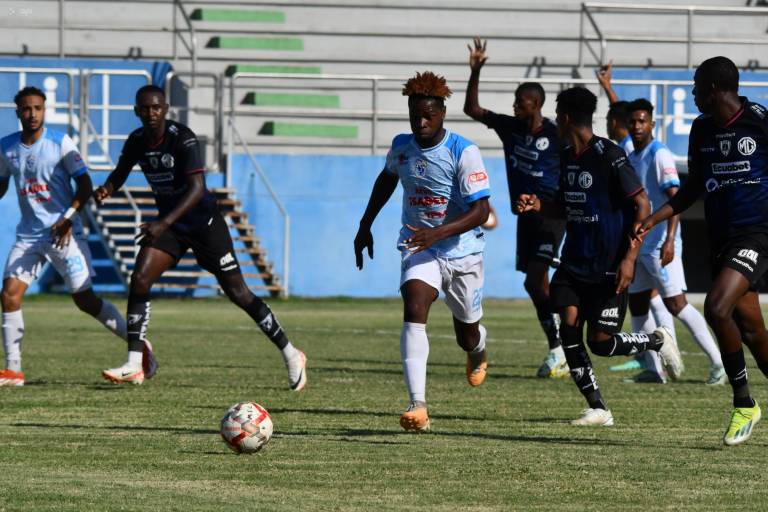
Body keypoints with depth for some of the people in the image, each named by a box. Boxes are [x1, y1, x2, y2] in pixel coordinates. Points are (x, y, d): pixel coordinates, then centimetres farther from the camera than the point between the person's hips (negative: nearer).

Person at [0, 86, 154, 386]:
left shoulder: (60, 143, -8)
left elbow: (84, 185, -8)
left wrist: (68, 218, -19)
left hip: (64, 234, -4)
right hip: (29, 234, 4)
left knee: (84, 299, -5)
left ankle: (139, 346, 12)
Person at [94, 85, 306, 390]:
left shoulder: (183, 139, -21)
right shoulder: (137, 142, -1)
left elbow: (197, 188, -29)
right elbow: (120, 173, 14)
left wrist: (164, 223, -38)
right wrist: (107, 189, -12)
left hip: (203, 221, -6)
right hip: (168, 223, 6)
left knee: (238, 293, -4)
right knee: (139, 280, -12)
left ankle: (290, 355, 10)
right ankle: (133, 367, -11)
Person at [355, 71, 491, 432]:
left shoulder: (464, 152, -19)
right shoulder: (401, 146, -2)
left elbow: (481, 211, -24)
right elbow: (387, 178, 22)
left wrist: (438, 232, -37)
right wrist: (365, 225, 22)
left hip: (462, 250, -2)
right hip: (418, 248, 2)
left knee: (467, 336, 14)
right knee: (414, 310, -27)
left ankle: (478, 353, 57)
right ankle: (418, 406, -35)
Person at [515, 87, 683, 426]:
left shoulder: (610, 156, -16)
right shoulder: (567, 157, 9)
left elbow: (642, 206, -16)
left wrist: (630, 257, -22)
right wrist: (538, 205, 2)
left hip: (609, 267, -7)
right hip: (575, 261, 7)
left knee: (600, 342, -9)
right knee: (568, 329, -8)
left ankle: (657, 341, 20)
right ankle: (597, 409, 1)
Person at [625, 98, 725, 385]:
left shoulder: (660, 155, -10)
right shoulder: (630, 159, 15)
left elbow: (674, 198, -18)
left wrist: (669, 240, -27)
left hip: (660, 245, -9)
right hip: (638, 244, 9)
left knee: (676, 304, -13)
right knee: (637, 306, 6)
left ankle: (718, 363, -9)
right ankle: (654, 370, 10)